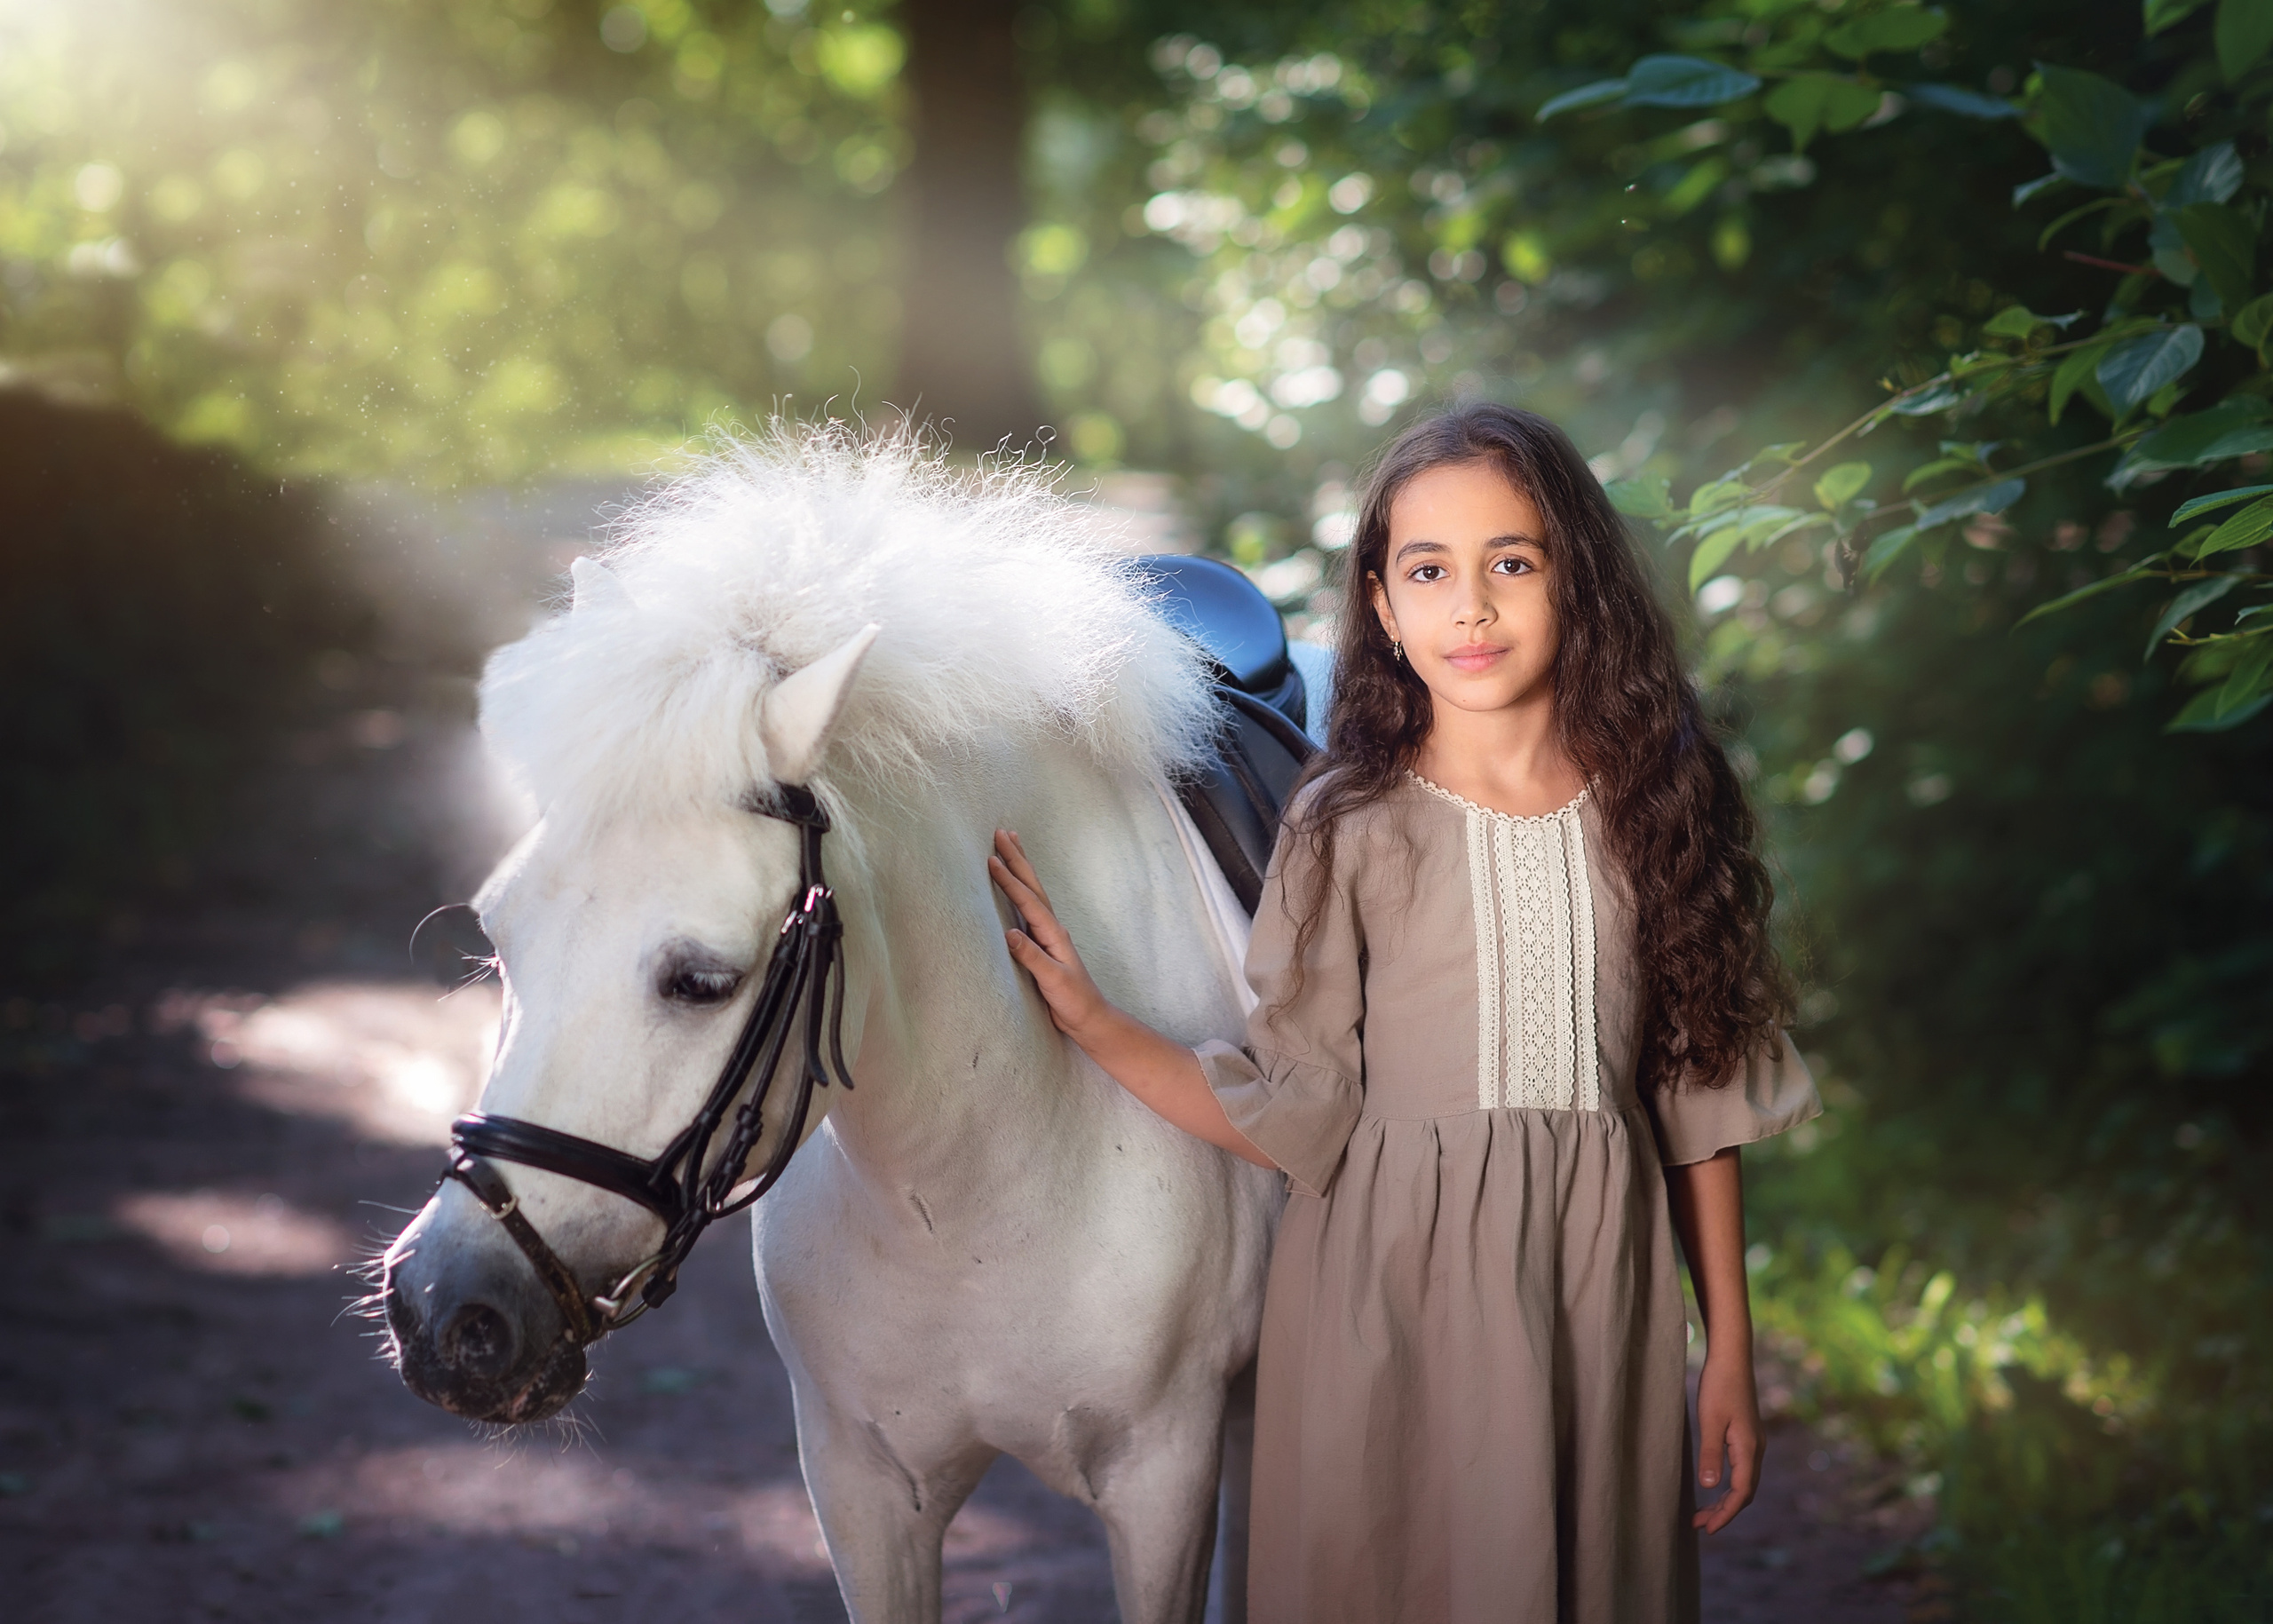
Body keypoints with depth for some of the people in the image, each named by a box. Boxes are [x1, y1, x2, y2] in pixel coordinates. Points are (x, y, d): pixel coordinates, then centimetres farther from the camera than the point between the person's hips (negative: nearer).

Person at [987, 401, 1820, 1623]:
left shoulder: (1652, 810, 1)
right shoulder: (1352, 827, -4)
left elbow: (1700, 1099, 5)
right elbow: (1293, 1111, -4)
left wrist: (1729, 1350, 5)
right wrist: (1094, 1024, -13)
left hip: (1599, 1294, 2)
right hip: (1392, 1309, -1)